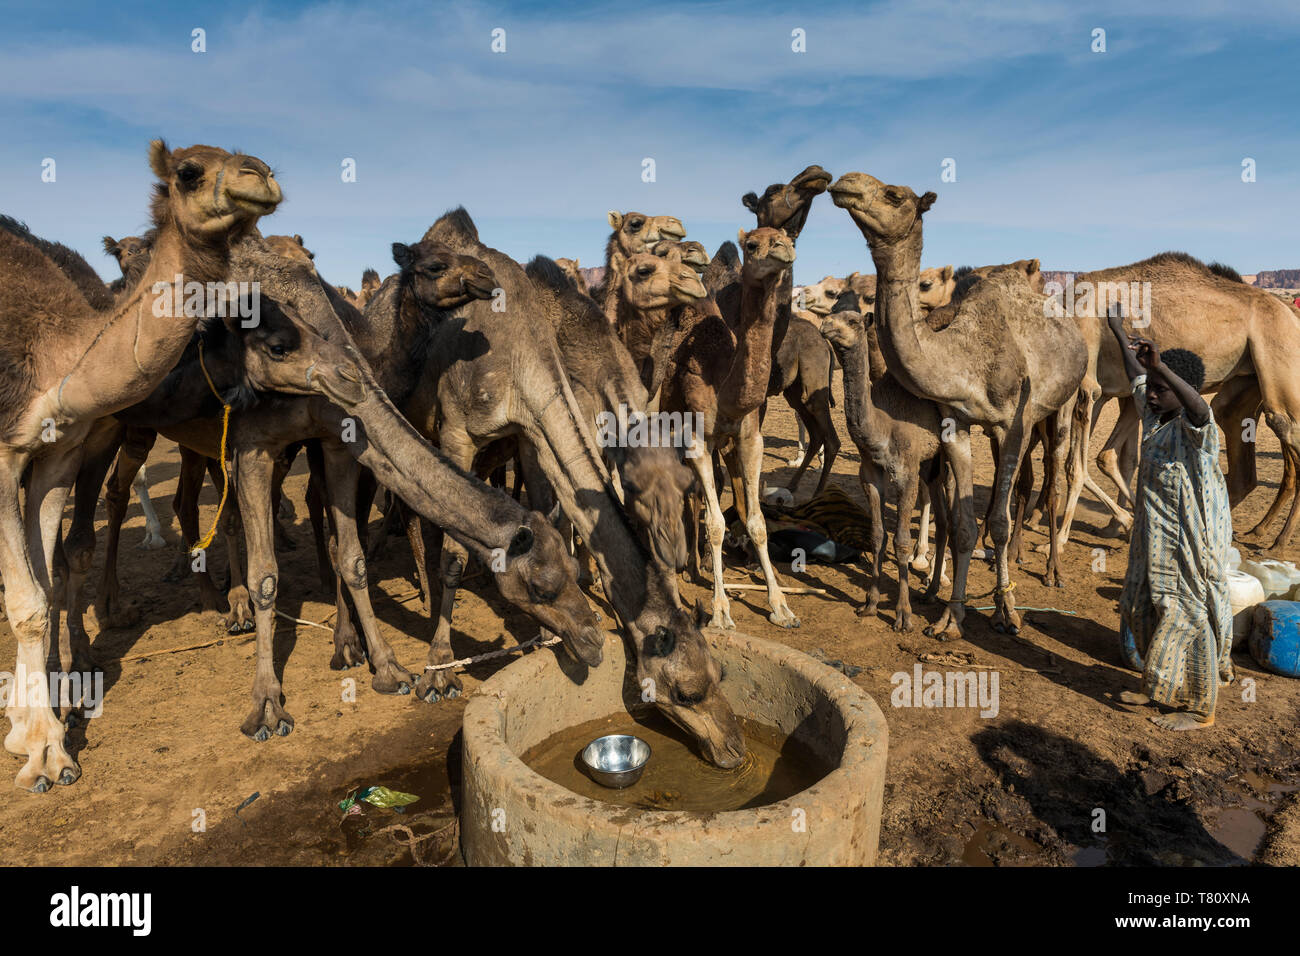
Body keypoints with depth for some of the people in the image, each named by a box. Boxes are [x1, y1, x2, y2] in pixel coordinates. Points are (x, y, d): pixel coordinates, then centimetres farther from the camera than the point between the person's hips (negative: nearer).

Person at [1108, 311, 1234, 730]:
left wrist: (1161, 366, -54)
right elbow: (1137, 378, 20)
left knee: (1190, 621, 1)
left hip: (1192, 545, -9)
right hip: (1156, 540, 9)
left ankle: (1199, 708, 16)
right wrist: (1120, 336, 28)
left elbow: (1199, 408, -43)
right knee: (1148, 613, 17)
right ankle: (1163, 690, 35)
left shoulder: (1194, 428, -19)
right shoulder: (1154, 415, 5)